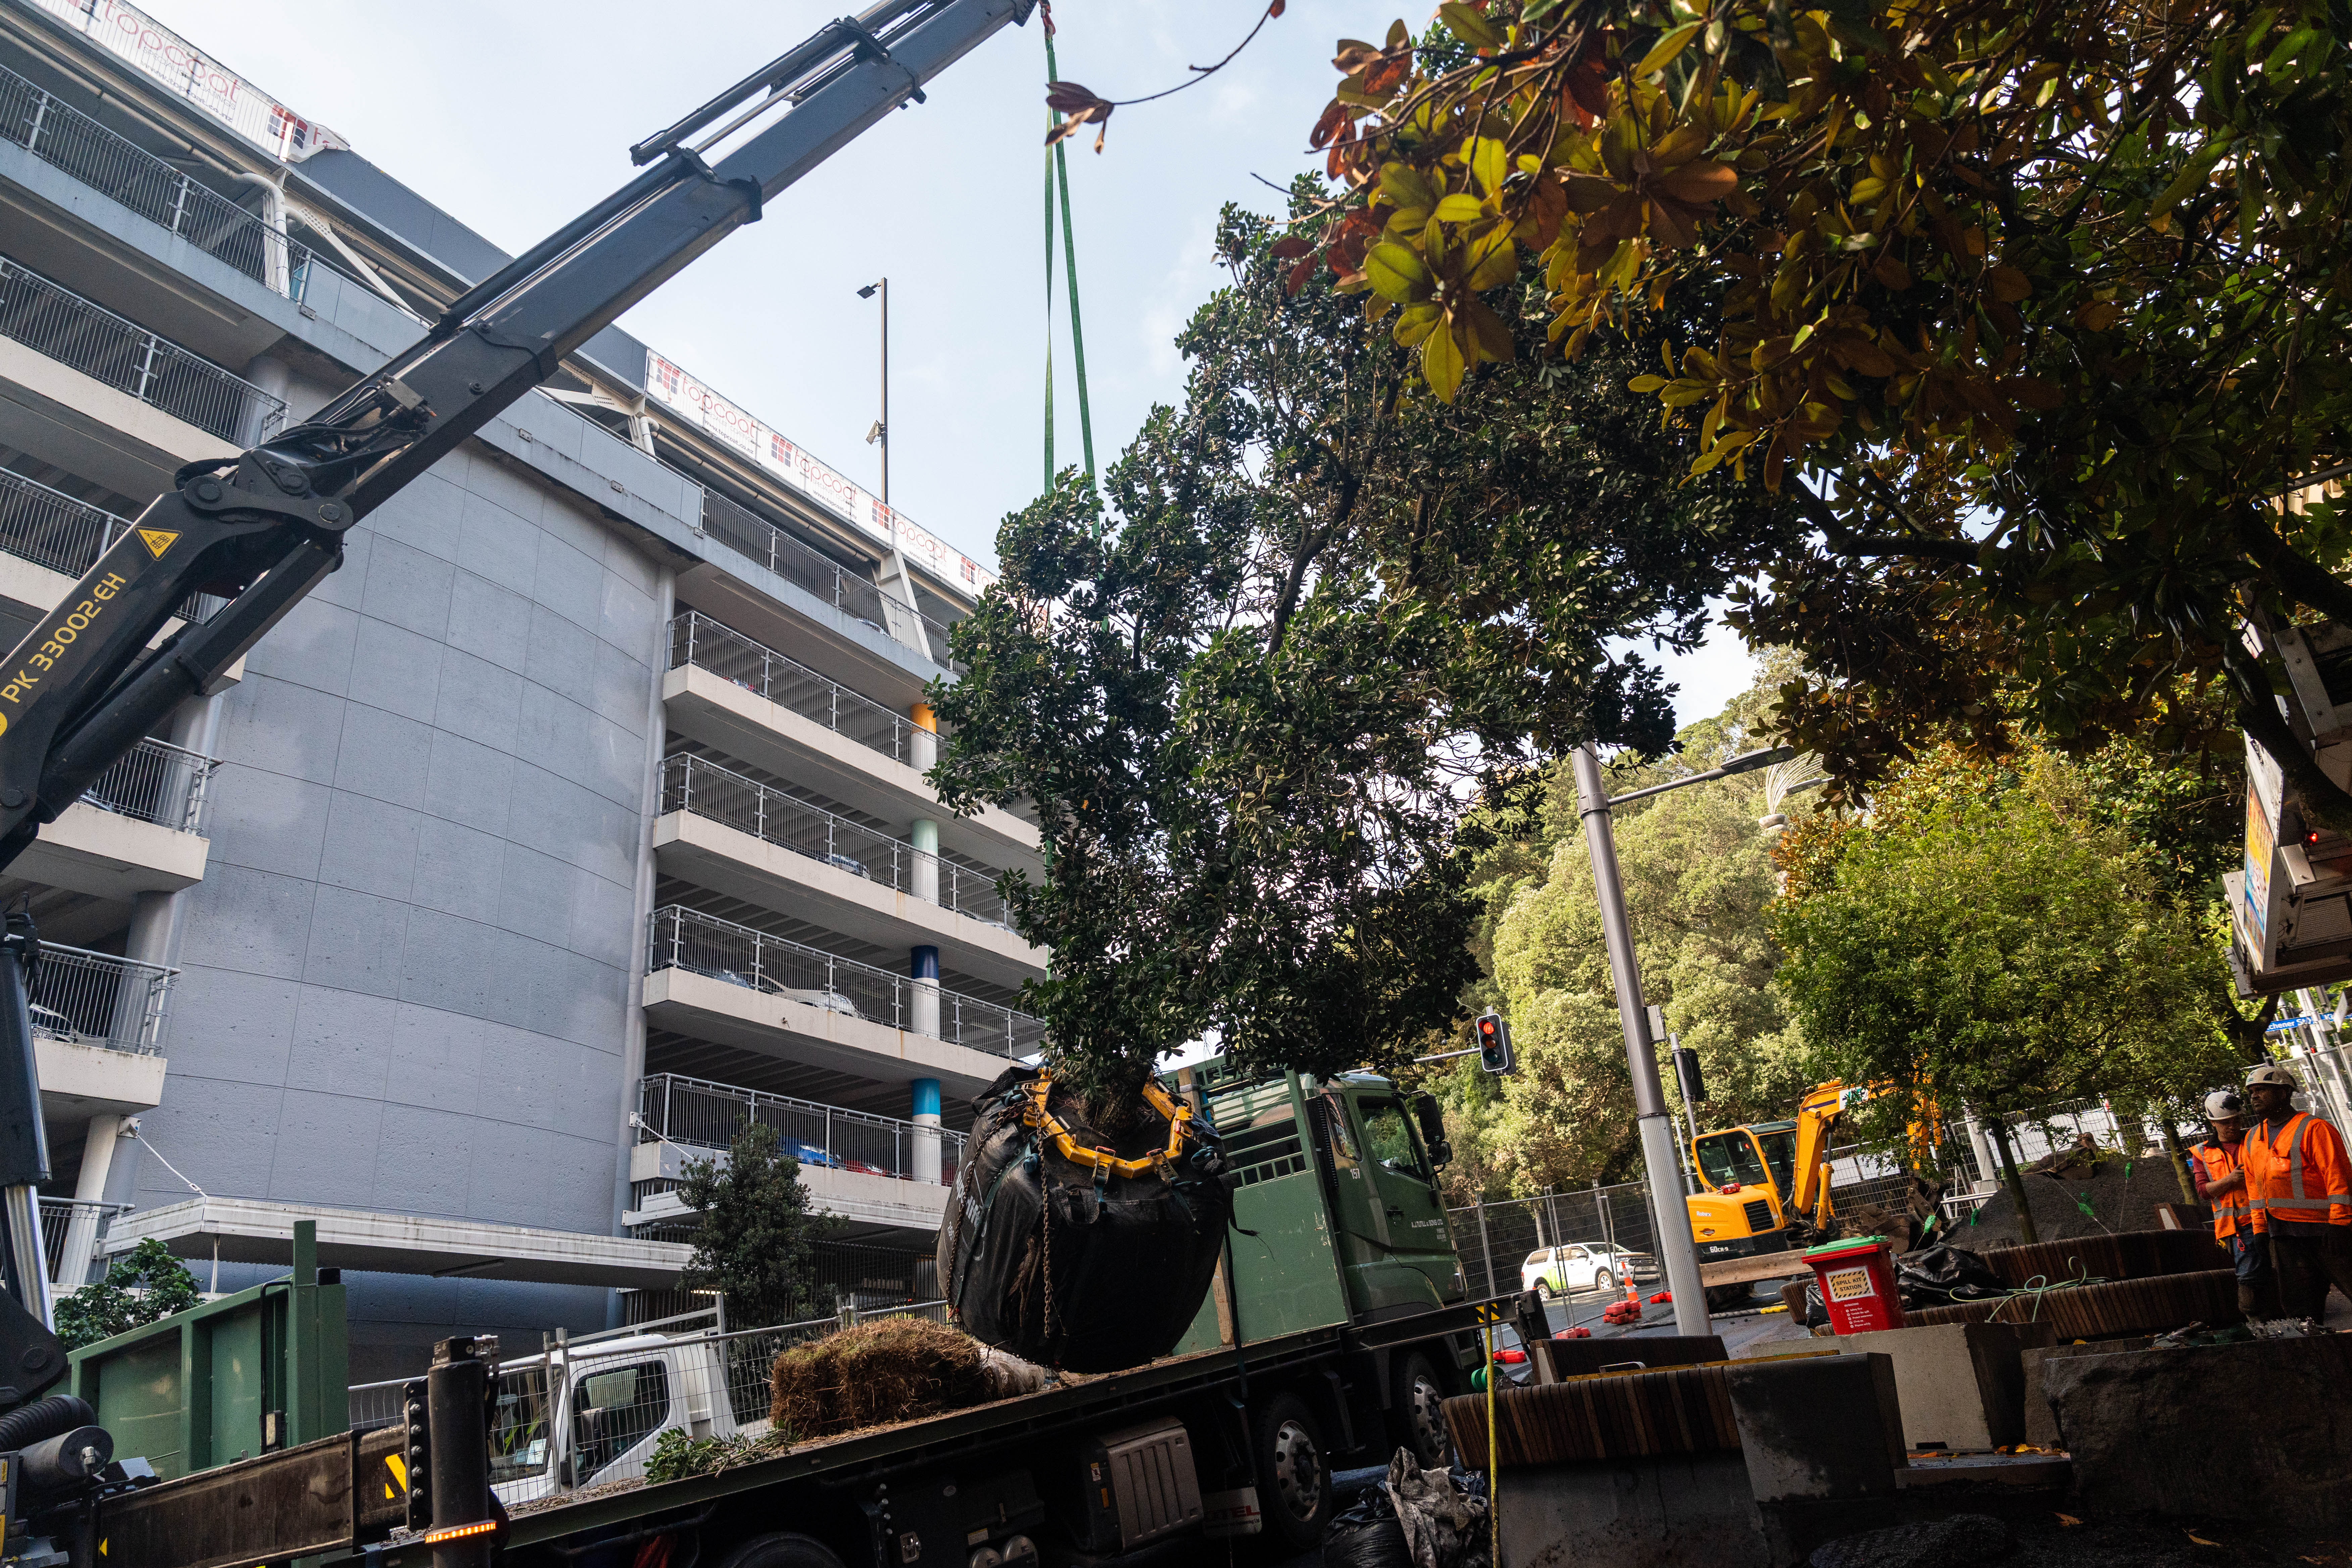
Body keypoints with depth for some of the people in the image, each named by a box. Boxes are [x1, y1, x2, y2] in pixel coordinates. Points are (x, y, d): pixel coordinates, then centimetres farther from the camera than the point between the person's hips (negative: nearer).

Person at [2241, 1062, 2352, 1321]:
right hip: (2284, 1234, 7)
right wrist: (2260, 1229, 14)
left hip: (2323, 1229, -7)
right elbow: (2255, 1185, 18)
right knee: (2299, 1306, 9)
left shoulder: (2313, 1129, -9)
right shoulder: (2253, 1138, 13)